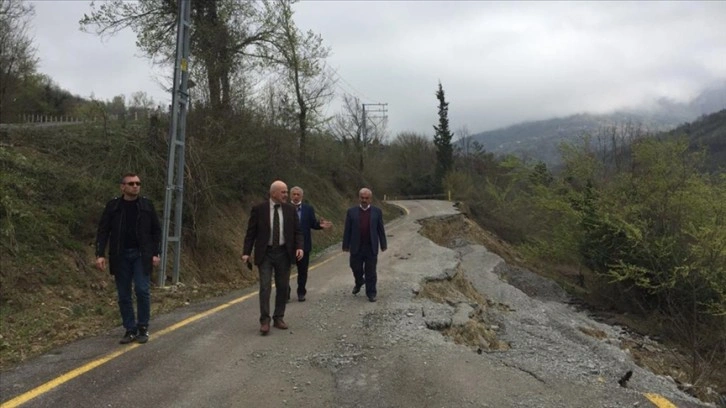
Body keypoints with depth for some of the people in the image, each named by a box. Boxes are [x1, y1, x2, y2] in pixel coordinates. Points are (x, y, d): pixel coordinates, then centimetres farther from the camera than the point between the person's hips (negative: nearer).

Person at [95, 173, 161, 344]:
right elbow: (103, 231, 1)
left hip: (141, 255, -1)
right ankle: (130, 330, 15)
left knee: (142, 290, -9)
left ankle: (143, 328, 7)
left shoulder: (147, 205, 2)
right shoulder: (113, 206, 1)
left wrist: (156, 253, -3)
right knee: (124, 295, 5)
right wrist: (100, 254, -8)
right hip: (121, 256, 1)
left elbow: (156, 230, 5)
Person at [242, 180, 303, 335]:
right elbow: (251, 232, -2)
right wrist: (246, 252, -10)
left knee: (283, 287, 8)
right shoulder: (259, 209, -5)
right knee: (265, 287, -7)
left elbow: (297, 231, 6)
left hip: (284, 253, 3)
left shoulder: (290, 209, 4)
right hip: (265, 254, -3)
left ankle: (279, 318, 19)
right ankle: (264, 320, -2)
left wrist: (299, 247, -10)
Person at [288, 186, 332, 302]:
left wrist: (320, 225, -18)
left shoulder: (308, 209, 5)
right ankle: (285, 293, 15)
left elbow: (313, 224, 3)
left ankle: (301, 293, 22)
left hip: (303, 245, 2)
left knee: (302, 271, 9)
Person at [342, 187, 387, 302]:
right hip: (356, 247, 1)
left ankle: (371, 293, 14)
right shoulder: (351, 211, 1)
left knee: (371, 272, 4)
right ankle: (359, 282, 40)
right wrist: (346, 245, 0)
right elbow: (347, 230, 2)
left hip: (371, 248, -1)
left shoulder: (377, 211, 1)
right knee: (356, 268, 11)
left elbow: (381, 229, 4)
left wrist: (383, 245, 3)